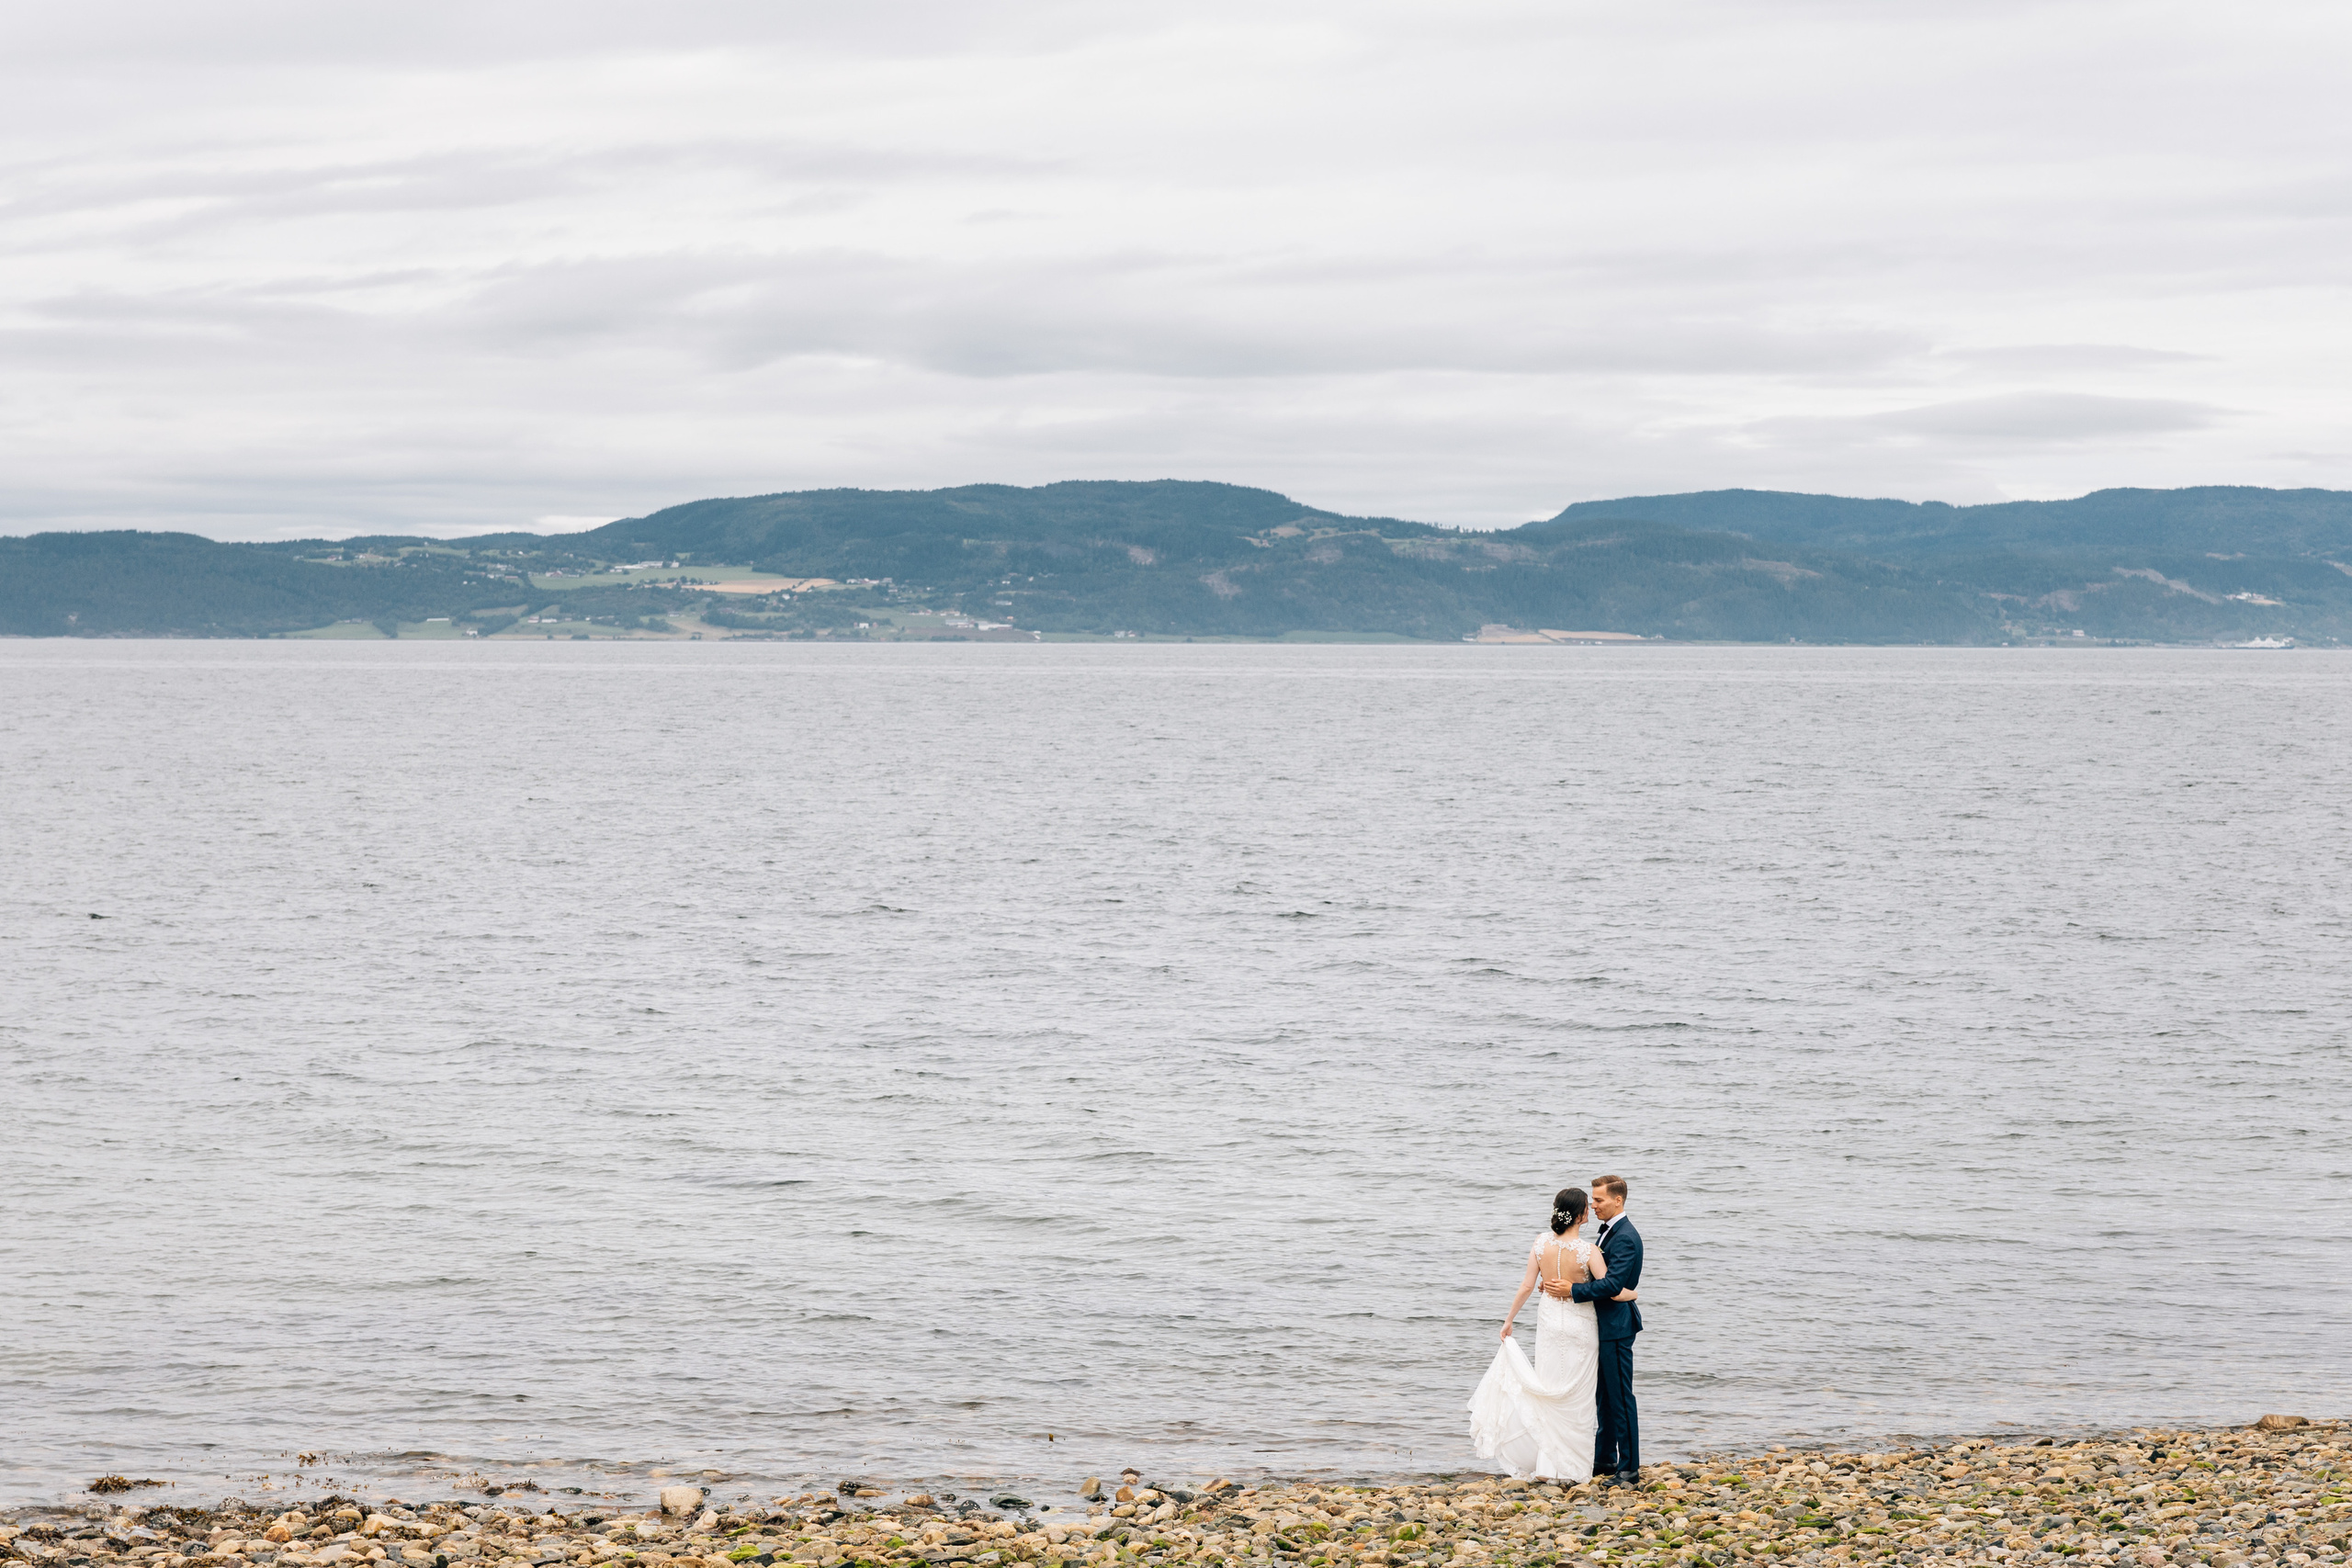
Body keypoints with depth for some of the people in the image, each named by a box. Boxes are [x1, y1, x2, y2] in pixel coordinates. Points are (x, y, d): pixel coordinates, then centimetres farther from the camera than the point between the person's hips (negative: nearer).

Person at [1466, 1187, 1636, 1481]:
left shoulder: (1542, 1242, -7)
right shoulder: (1587, 1250, -19)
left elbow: (1527, 1286, -2)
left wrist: (1509, 1320, 8)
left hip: (1548, 1318, 4)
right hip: (1577, 1322, -4)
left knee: (1549, 1388, 14)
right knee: (1573, 1393, 7)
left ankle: (1546, 1464, 14)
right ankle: (1569, 1467, 12)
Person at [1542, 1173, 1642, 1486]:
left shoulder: (1625, 1237, -19)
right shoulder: (1608, 1231, 14)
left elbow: (1613, 1284, -27)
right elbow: (1597, 1276, 17)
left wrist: (1572, 1290, -25)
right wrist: (1562, 1285, 3)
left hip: (1616, 1326, -10)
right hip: (1604, 1325, 10)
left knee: (1620, 1396, -6)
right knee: (1603, 1395, 17)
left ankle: (1629, 1469, -2)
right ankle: (1605, 1459, 26)